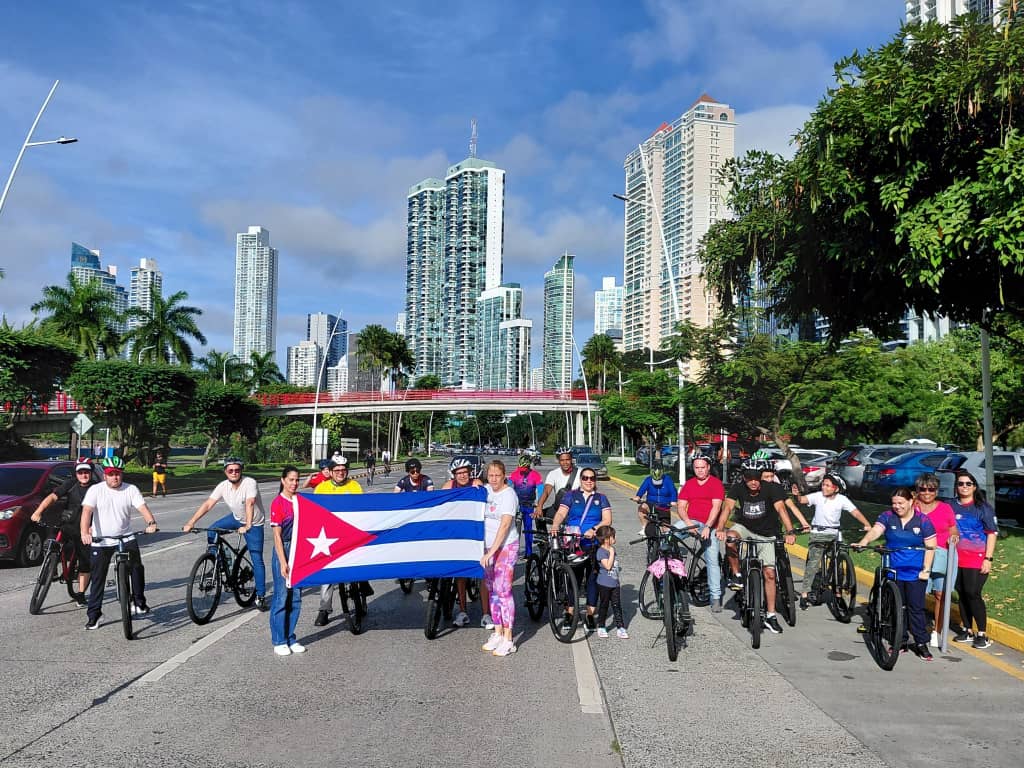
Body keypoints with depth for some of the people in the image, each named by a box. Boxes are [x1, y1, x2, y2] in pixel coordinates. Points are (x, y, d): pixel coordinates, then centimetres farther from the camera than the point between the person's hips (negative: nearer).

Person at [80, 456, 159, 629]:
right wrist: (84, 532, -35)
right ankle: (93, 614, 14)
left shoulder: (131, 490, -2)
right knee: (97, 578, 4)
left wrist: (151, 523, -33)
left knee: (137, 567, -12)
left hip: (126, 537, 1)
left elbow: (142, 507, -13)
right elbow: (87, 511, -18)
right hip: (100, 541, -1)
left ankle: (138, 602, 6)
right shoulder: (95, 490, -6)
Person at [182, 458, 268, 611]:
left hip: (254, 524, -5)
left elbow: (250, 504, -42)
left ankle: (261, 596, 2)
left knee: (257, 560, -7)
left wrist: (247, 526, -54)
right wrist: (191, 523, -27)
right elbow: (208, 504, -18)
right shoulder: (223, 486, -14)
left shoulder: (250, 483, -29)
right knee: (211, 532, -13)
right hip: (236, 518, 5)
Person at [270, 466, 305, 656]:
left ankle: (290, 638, 19)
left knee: (296, 597, 9)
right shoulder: (277, 503, -10)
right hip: (283, 550, -5)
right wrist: (283, 562, -15)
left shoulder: (301, 500, 6)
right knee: (281, 596, 1)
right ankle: (279, 641, 11)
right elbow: (277, 535, -11)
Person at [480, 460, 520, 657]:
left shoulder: (508, 494, -14)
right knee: (491, 590, 10)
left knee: (503, 590, -9)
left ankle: (508, 640, -3)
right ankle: (497, 633, 21)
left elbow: (504, 525, -20)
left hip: (506, 546, -7)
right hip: (488, 546, 7)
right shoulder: (487, 489, 6)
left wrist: (491, 552, -23)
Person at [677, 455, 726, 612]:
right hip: (692, 522, 3)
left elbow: (716, 507, -9)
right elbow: (681, 507, 6)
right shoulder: (688, 484, 11)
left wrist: (707, 526, -19)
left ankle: (715, 597, 0)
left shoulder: (716, 483, 0)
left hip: (709, 526, -3)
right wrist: (687, 522, -12)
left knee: (712, 560, -7)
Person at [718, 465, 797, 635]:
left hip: (766, 535, 0)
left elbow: (781, 508, -32)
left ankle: (770, 616, 5)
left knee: (769, 573, -6)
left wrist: (790, 532, -47)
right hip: (744, 527, 1)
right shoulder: (738, 488, -16)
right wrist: (720, 529, -45)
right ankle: (737, 576, -10)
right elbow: (728, 507, -28)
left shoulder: (771, 489, -20)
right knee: (730, 539, -33)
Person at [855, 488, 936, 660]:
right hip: (893, 571, 2)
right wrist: (864, 541, -35)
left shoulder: (923, 521, -2)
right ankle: (901, 641, 17)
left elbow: (930, 547, 0)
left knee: (916, 608, 0)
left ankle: (921, 643, 11)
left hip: (915, 573, -2)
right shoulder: (888, 517, 1)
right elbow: (875, 530, -15)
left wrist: (926, 570, -6)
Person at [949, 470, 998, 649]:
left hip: (977, 559, -4)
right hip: (956, 558, 4)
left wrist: (988, 559, -11)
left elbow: (992, 533, -5)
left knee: (972, 593, -9)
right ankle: (967, 631, 20)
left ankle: (982, 635, 1)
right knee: (962, 593, 8)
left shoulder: (983, 507, -3)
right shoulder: (951, 506, 8)